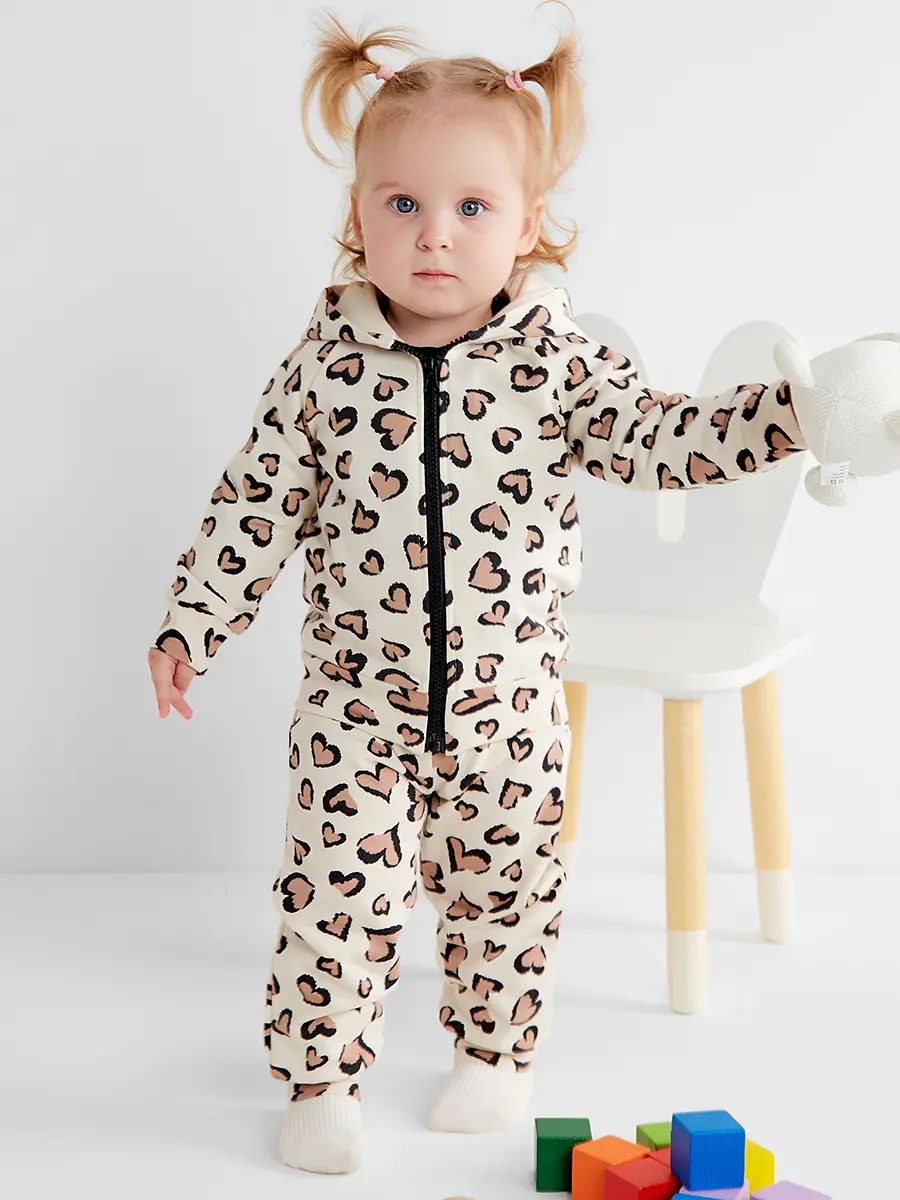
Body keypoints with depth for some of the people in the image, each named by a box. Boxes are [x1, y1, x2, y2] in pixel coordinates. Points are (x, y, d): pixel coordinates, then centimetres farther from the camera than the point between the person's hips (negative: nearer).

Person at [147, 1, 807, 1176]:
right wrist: (191, 626, -2)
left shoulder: (553, 359, -7)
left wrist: (789, 408, -19)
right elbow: (258, 503, -1)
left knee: (504, 878, 14)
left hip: (506, 693, 1)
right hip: (356, 691, -1)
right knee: (338, 878, 0)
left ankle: (497, 1051, 37)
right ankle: (321, 1077, 20)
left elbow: (657, 437, -8)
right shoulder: (324, 365, -6)